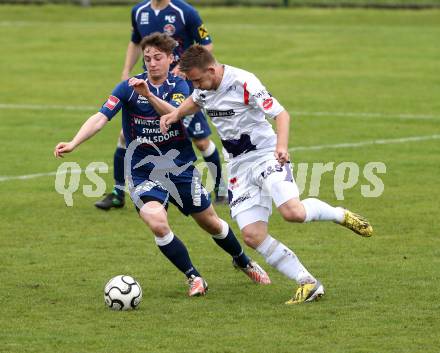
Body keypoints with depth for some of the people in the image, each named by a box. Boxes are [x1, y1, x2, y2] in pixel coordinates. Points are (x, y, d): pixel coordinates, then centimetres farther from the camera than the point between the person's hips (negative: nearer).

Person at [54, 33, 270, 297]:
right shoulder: (129, 87, -10)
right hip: (144, 173, -1)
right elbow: (101, 118, -20)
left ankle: (244, 262, 44)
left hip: (181, 167, 2)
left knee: (211, 223, 14)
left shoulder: (180, 87, -6)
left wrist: (148, 95, -42)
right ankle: (194, 278, -7)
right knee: (158, 223, -26)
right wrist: (73, 144, -34)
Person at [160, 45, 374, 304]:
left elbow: (281, 114, -19)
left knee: (293, 212, -31)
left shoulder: (244, 83, -18)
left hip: (266, 156, -7)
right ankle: (309, 284, -3)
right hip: (239, 167, 7)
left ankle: (341, 215, 2)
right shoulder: (204, 88, 5)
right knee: (252, 236, -9)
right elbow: (195, 102, 30)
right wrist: (175, 115, 10)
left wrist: (282, 145, -35)